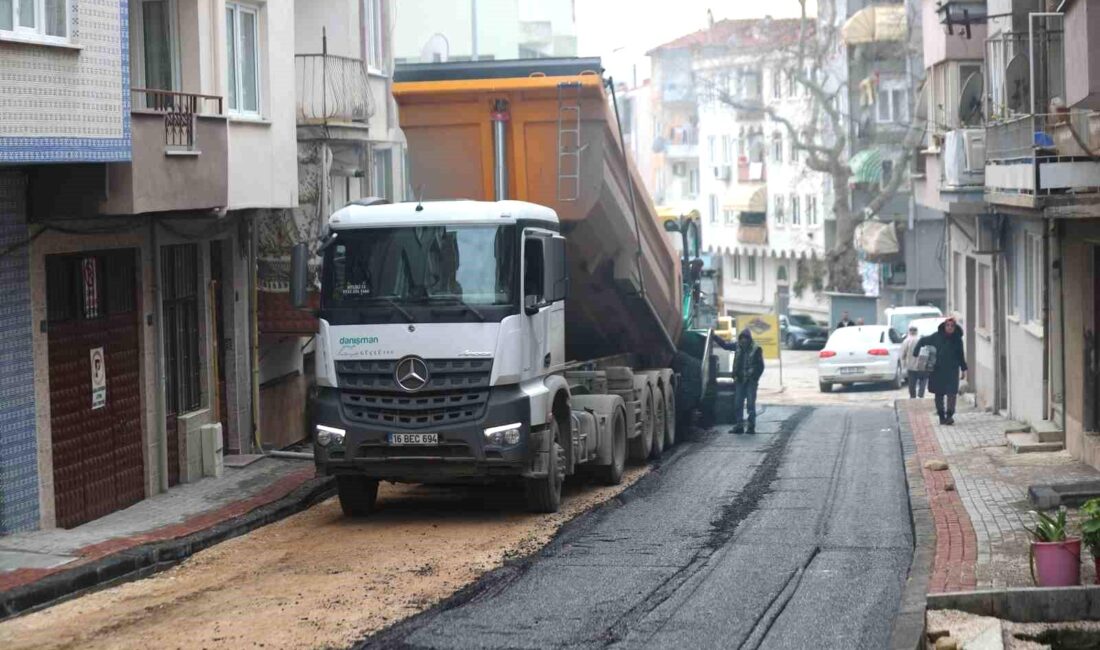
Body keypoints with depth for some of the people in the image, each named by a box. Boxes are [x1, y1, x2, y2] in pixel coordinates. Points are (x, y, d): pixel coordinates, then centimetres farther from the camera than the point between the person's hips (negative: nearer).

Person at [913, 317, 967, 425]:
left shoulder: (957, 339, 3)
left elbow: (961, 355, 12)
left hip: (952, 370, 0)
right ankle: (941, 416, 15)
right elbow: (922, 341, 9)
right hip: (938, 370, 0)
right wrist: (917, 352, -2)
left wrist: (963, 369, 12)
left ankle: (950, 415, -11)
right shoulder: (936, 337, -2)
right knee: (939, 394, 6)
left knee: (951, 392, -13)